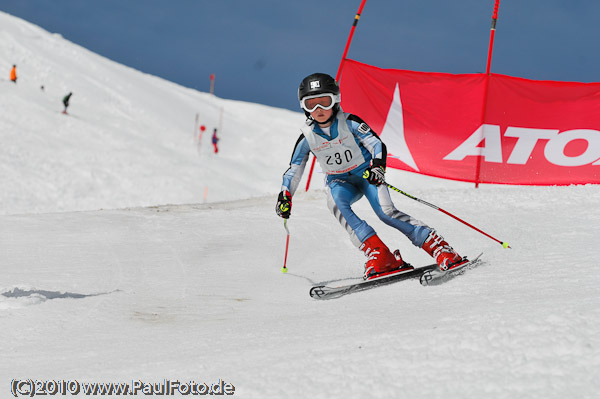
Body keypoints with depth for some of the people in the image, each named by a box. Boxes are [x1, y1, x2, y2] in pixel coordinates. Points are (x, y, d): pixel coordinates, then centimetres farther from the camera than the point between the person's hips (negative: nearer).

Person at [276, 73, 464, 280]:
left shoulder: (349, 122, -14)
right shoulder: (307, 136, -6)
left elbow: (377, 144, -18)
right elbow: (294, 169, 3)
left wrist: (377, 165, -37)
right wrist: (285, 196, -8)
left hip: (366, 174, -2)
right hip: (340, 182, 2)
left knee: (386, 212, -26)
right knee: (335, 202, -32)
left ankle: (440, 248, -23)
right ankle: (380, 256, -37)